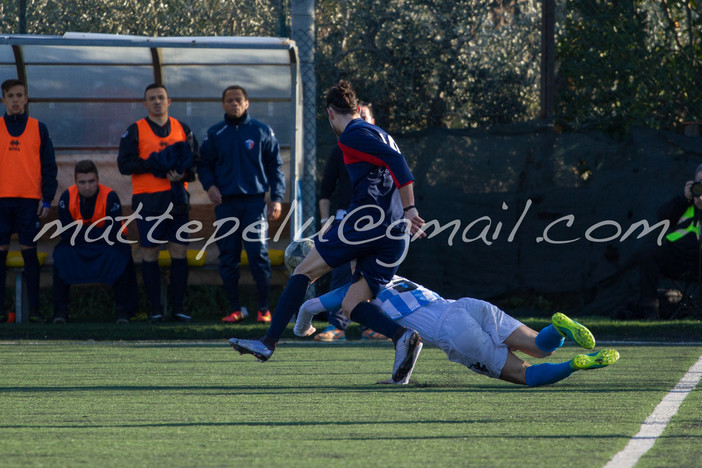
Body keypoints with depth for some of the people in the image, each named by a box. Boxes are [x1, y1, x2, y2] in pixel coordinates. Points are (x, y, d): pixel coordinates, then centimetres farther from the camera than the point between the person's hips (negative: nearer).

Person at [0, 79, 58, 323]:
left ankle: (34, 309, 1)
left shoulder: (39, 129, 8)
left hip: (30, 200, -1)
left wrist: (47, 199, 0)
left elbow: (49, 166, 8)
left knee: (29, 252, -2)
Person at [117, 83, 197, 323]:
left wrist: (183, 174, -8)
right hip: (147, 200, -2)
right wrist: (154, 163, -16)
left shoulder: (183, 129, 13)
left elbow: (195, 161, 14)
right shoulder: (135, 131, 4)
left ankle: (178, 306, 4)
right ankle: (155, 308, 3)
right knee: (149, 252, -2)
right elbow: (124, 164, -4)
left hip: (177, 198, 2)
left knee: (179, 251, -1)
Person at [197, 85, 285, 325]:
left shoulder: (262, 131, 8)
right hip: (225, 203, 2)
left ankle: (264, 308, -4)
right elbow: (204, 164, 16)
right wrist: (209, 185, -4)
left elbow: (275, 166, 9)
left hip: (254, 202, -2)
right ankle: (234, 309, 7)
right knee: (228, 258, 0)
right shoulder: (214, 134, 11)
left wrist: (277, 198, 0)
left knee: (258, 255, -10)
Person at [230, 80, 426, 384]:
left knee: (304, 271, 3)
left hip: (368, 219, -8)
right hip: (395, 238, 8)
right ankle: (402, 336, -20)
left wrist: (409, 210, -20)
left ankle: (269, 341, 0)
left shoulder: (352, 135, -3)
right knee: (351, 306, 5)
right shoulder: (379, 134, 25)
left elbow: (396, 162, -16)